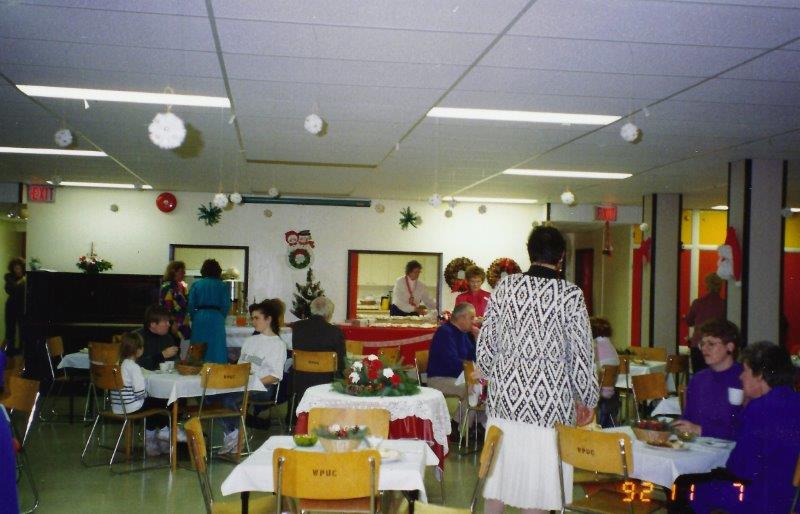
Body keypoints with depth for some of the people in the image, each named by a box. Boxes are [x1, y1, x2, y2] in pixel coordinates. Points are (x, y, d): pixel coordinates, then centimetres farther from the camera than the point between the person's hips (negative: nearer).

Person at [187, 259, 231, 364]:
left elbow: (191, 305, 3)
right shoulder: (222, 286, 2)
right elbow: (226, 306, -2)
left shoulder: (196, 284, 6)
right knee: (216, 347, 2)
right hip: (216, 319, -1)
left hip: (199, 318, 1)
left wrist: (194, 319, 14)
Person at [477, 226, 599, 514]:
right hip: (548, 402, -3)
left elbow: (484, 345, 3)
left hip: (505, 394, 3)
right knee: (536, 480, 8)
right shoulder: (570, 294, -8)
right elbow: (580, 354, -6)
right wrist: (587, 401, 6)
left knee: (498, 475, 14)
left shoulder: (505, 286, 0)